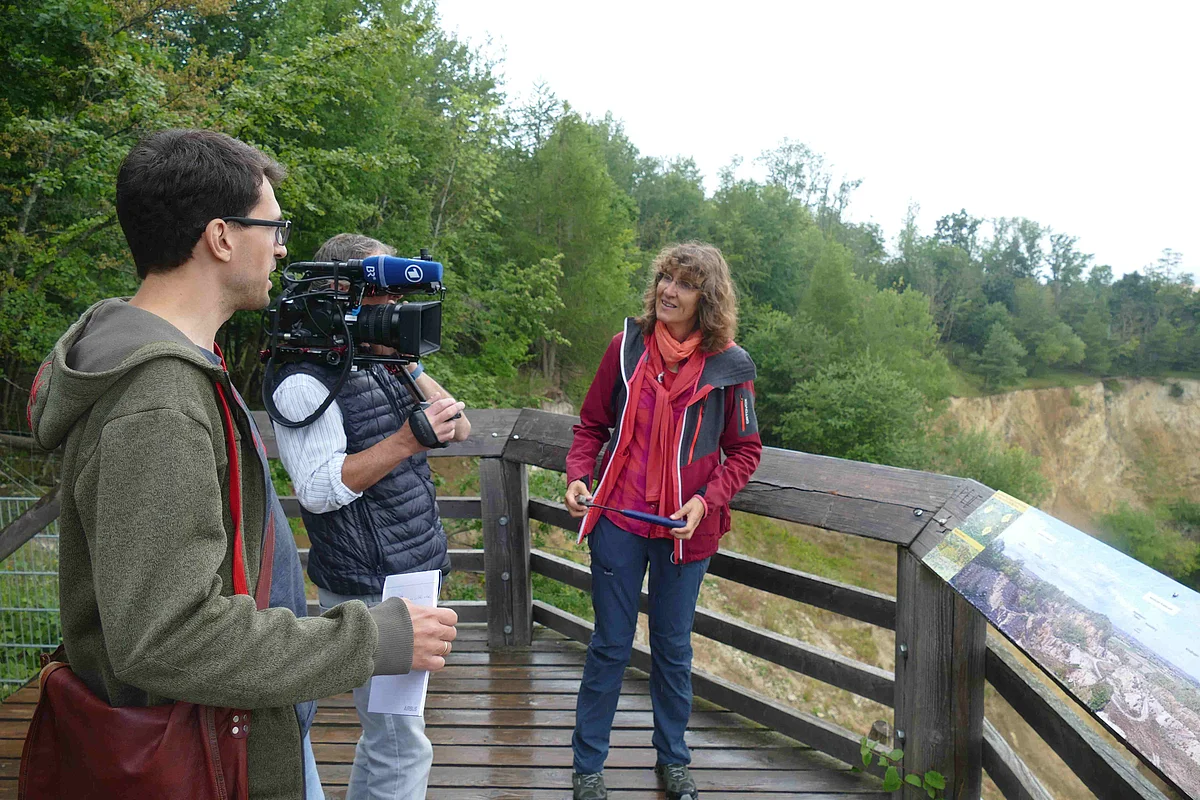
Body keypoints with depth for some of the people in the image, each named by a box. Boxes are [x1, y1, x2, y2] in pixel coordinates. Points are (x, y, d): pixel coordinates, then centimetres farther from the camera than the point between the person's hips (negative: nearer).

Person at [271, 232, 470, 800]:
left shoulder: (387, 360, 10)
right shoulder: (305, 380, -14)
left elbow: (460, 429, 6)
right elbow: (318, 489, -21)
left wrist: (410, 367, -7)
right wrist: (406, 440, -28)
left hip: (414, 572, 8)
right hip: (370, 589, -8)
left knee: (384, 733, 22)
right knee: (403, 749, -1)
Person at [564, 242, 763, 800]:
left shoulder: (728, 366, -6)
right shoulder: (627, 346, -3)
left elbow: (744, 450, 1)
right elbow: (592, 424, 6)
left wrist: (704, 501, -13)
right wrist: (577, 477, -10)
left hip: (685, 530, 0)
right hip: (618, 520, 0)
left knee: (673, 648, 16)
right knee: (610, 645, 10)